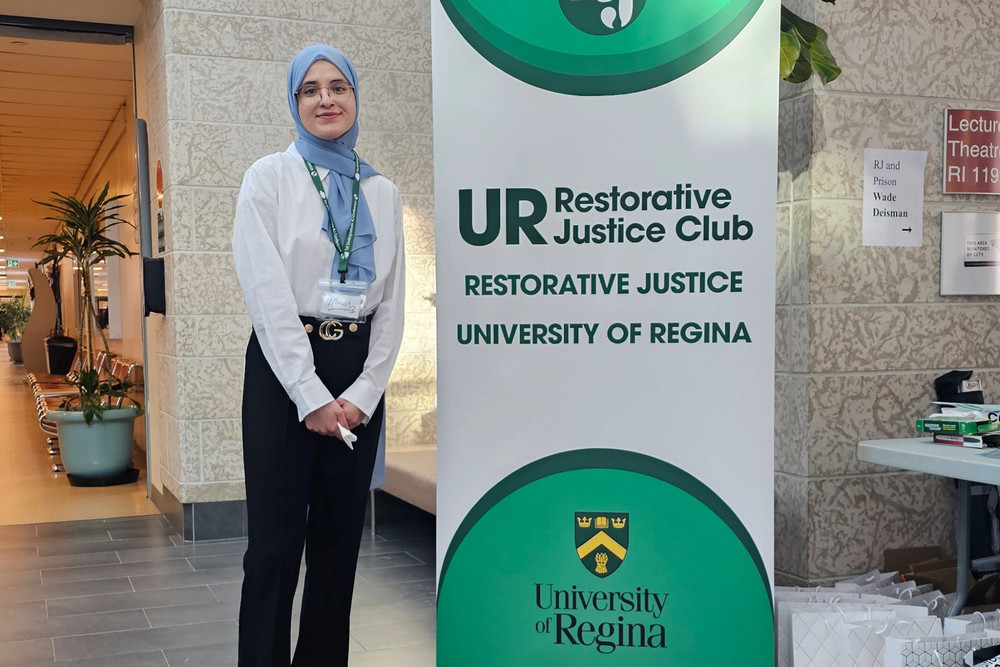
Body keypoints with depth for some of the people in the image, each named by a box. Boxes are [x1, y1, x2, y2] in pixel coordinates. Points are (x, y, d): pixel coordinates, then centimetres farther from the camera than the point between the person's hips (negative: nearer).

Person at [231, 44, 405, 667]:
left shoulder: (383, 192, 10)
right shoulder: (270, 177, -1)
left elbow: (392, 301, 7)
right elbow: (268, 294, -9)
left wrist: (364, 391, -4)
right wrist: (312, 396, -13)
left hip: (359, 374, 4)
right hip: (283, 368, -3)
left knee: (339, 540, 8)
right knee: (276, 543, -3)